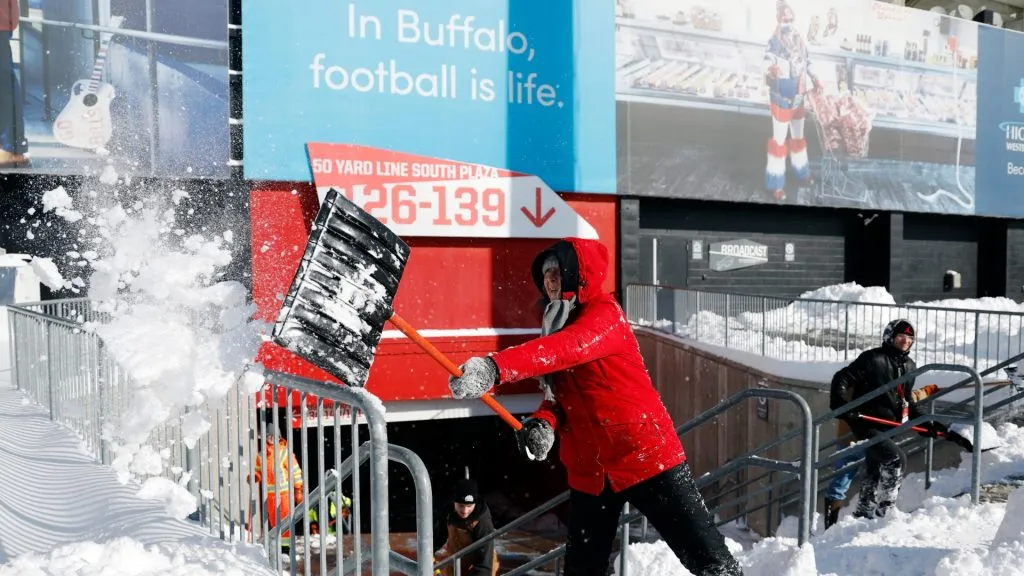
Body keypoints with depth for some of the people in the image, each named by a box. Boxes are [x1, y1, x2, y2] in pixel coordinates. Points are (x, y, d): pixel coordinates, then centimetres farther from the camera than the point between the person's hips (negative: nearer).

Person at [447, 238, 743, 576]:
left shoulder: (605, 313, -12)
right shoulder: (558, 324, 12)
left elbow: (566, 349, -33)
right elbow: (561, 393, 12)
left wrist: (495, 368, -44)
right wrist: (544, 422, -11)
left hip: (644, 454, -8)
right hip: (589, 469, 8)